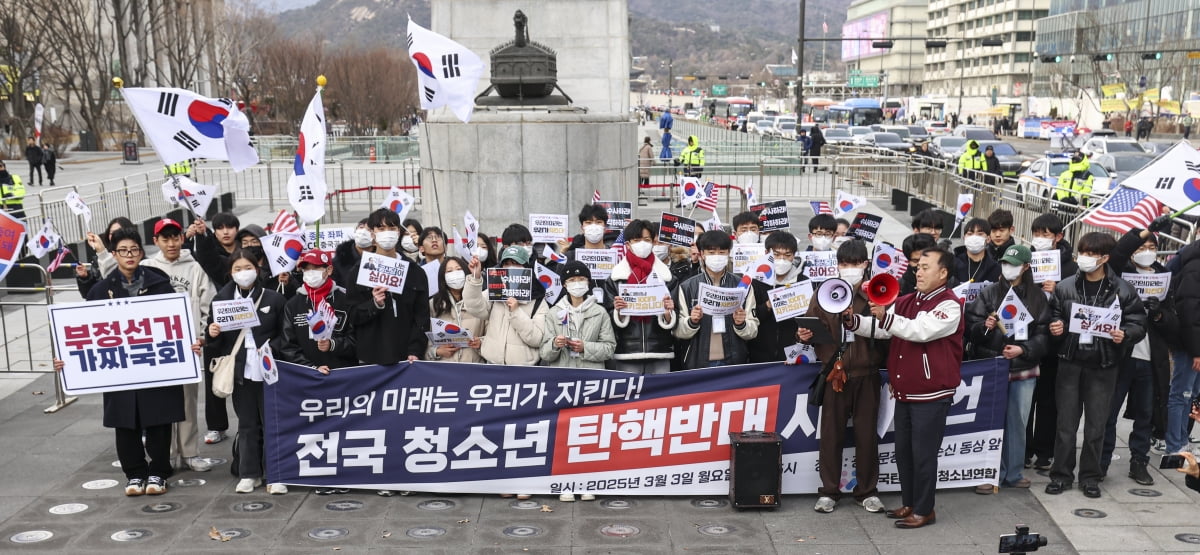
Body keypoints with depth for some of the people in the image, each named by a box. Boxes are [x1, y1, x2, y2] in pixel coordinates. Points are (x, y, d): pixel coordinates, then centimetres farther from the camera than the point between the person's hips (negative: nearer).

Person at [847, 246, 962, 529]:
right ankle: (909, 503, 27)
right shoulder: (906, 301, 12)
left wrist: (886, 316, -35)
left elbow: (921, 331, -27)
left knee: (923, 453, -1)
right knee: (903, 451, 14)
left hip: (932, 394, -8)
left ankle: (924, 510, 11)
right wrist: (854, 321, -13)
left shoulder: (949, 306, -12)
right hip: (904, 392, 8)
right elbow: (880, 328, 5)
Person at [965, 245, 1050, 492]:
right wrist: (985, 326, -21)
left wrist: (1023, 349, -13)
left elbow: (1043, 334, 2)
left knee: (1018, 422, 9)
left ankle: (1013, 473, 22)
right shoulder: (989, 293, 2)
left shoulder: (1037, 297, 5)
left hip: (1024, 369, 1)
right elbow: (971, 327, -1)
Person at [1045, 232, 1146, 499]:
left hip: (1103, 366, -1)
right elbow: (1054, 316, 12)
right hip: (1071, 363, 1)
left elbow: (1139, 323, 2)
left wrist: (1125, 334, -18)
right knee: (1066, 422, 6)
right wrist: (1055, 327, -10)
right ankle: (1061, 474, 16)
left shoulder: (1122, 290, -3)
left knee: (1096, 424, 8)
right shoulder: (1066, 287, 2)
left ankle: (1090, 476, 21)